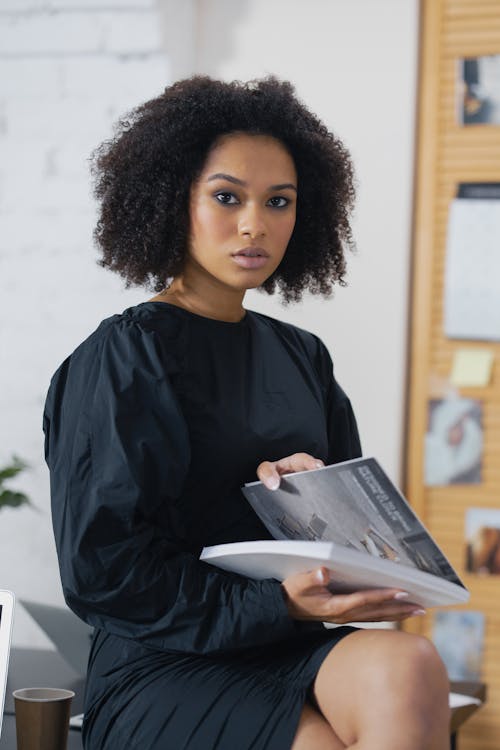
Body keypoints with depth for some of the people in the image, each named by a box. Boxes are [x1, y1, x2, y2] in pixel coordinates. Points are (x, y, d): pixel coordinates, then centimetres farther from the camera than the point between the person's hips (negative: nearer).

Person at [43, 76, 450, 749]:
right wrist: (275, 605, -18)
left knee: (408, 668, -29)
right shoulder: (122, 358, -4)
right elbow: (101, 571, -10)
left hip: (295, 649, 5)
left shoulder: (301, 357, 15)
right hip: (164, 671, -5)